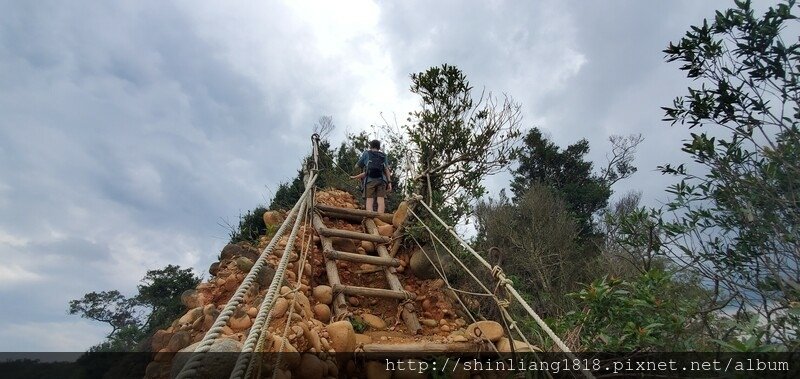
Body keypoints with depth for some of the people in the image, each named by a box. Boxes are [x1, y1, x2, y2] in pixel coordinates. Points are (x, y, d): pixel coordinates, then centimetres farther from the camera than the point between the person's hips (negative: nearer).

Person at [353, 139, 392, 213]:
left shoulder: (366, 153, 17)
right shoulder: (383, 156, 22)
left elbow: (357, 166, 22)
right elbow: (386, 169, 9)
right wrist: (389, 182, 4)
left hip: (370, 180, -2)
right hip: (381, 180, 2)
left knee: (369, 199, -7)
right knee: (381, 199, -7)